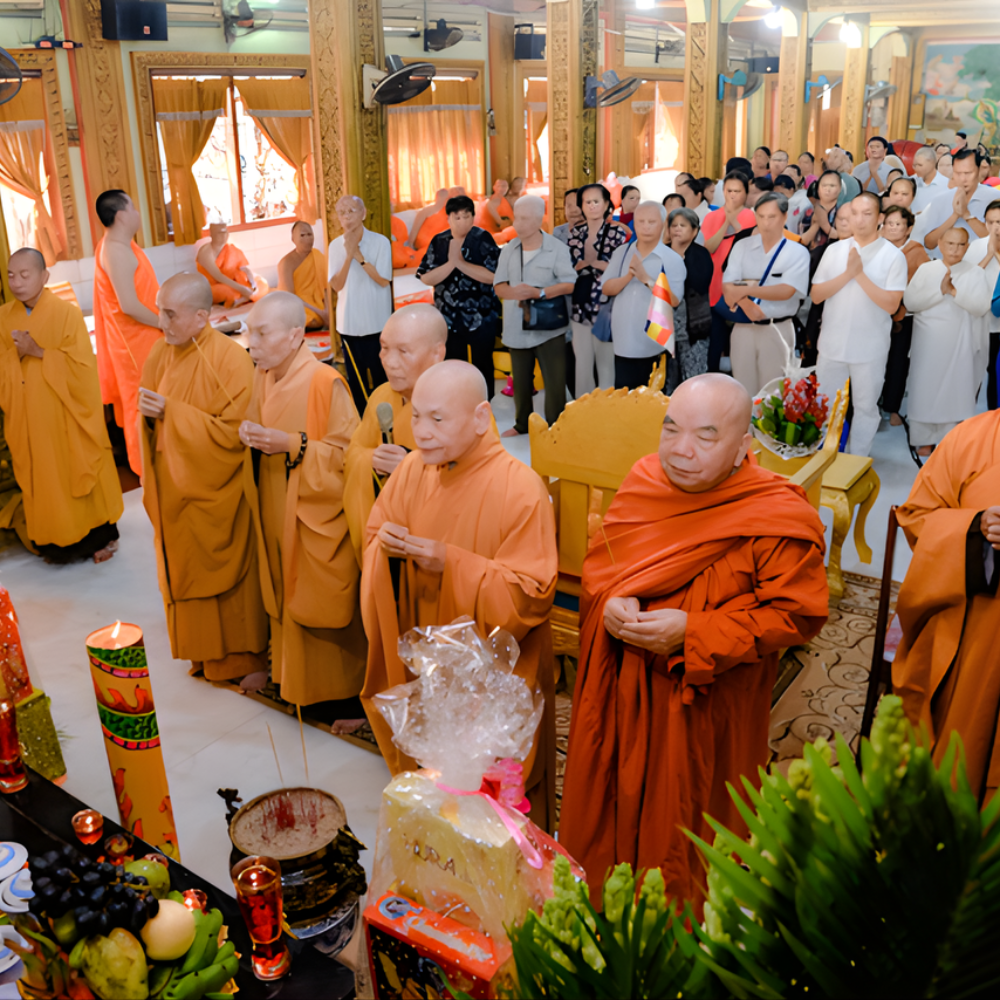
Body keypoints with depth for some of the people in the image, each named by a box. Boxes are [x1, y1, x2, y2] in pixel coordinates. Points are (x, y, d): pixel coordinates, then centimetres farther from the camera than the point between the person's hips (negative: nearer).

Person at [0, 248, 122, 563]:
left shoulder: (67, 313, -11)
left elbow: (83, 367, -15)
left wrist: (39, 353, -21)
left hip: (67, 417, -4)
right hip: (28, 419, 4)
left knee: (79, 474, 7)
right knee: (43, 480, 11)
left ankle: (98, 535, 23)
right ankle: (56, 541, 24)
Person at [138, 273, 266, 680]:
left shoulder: (231, 360, -18)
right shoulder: (162, 352, 3)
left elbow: (232, 431, -22)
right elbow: (151, 420, 15)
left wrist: (171, 412, -21)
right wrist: (149, 413, -7)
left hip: (213, 493, -6)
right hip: (174, 486, 7)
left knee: (222, 573, 6)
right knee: (183, 569, 16)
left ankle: (239, 657, 24)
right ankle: (202, 651, 33)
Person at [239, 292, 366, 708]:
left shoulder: (324, 382, -19)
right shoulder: (262, 377, 3)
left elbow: (349, 450, -18)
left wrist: (292, 445, -25)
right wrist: (252, 436, -7)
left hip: (317, 515, -7)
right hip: (278, 513, 7)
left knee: (326, 607, 4)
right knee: (287, 597, 17)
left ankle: (347, 692, 21)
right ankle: (298, 680, 34)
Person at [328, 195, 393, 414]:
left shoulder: (380, 242, -8)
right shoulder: (335, 246, 1)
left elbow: (383, 280, -13)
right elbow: (336, 285, -5)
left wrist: (359, 255, -17)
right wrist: (348, 255, -16)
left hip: (376, 322, -3)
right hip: (349, 322, 3)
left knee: (380, 375, 6)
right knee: (355, 378, 11)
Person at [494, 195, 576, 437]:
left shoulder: (557, 248, -6)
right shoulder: (509, 249, 8)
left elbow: (570, 284, -12)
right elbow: (498, 285, 4)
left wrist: (538, 293, -22)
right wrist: (513, 292, -19)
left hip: (549, 326, -4)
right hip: (517, 326, 5)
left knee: (555, 381, -3)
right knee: (520, 380, 15)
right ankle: (522, 424, 31)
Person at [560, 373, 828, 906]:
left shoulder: (779, 521, -21)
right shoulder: (643, 481, -6)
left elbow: (795, 615, -17)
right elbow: (600, 557, 6)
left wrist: (692, 633, -24)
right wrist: (610, 601, -16)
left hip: (702, 702, -4)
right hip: (620, 687, 5)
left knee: (677, 819, 13)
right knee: (611, 797, 22)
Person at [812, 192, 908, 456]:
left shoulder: (893, 256, -6)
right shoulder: (834, 250, 3)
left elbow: (891, 305, -15)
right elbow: (816, 295, -2)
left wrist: (861, 274, -18)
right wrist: (847, 273, -14)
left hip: (870, 348, -3)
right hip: (832, 344, 3)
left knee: (866, 407, 10)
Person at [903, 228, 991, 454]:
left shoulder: (976, 273, 2)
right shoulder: (925, 269, 3)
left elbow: (982, 307, -11)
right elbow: (909, 302, -7)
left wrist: (954, 292, -22)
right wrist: (940, 291, -18)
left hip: (959, 344, 0)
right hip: (928, 343, 1)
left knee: (954, 391, 1)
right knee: (925, 389, 2)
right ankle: (924, 439, 13)